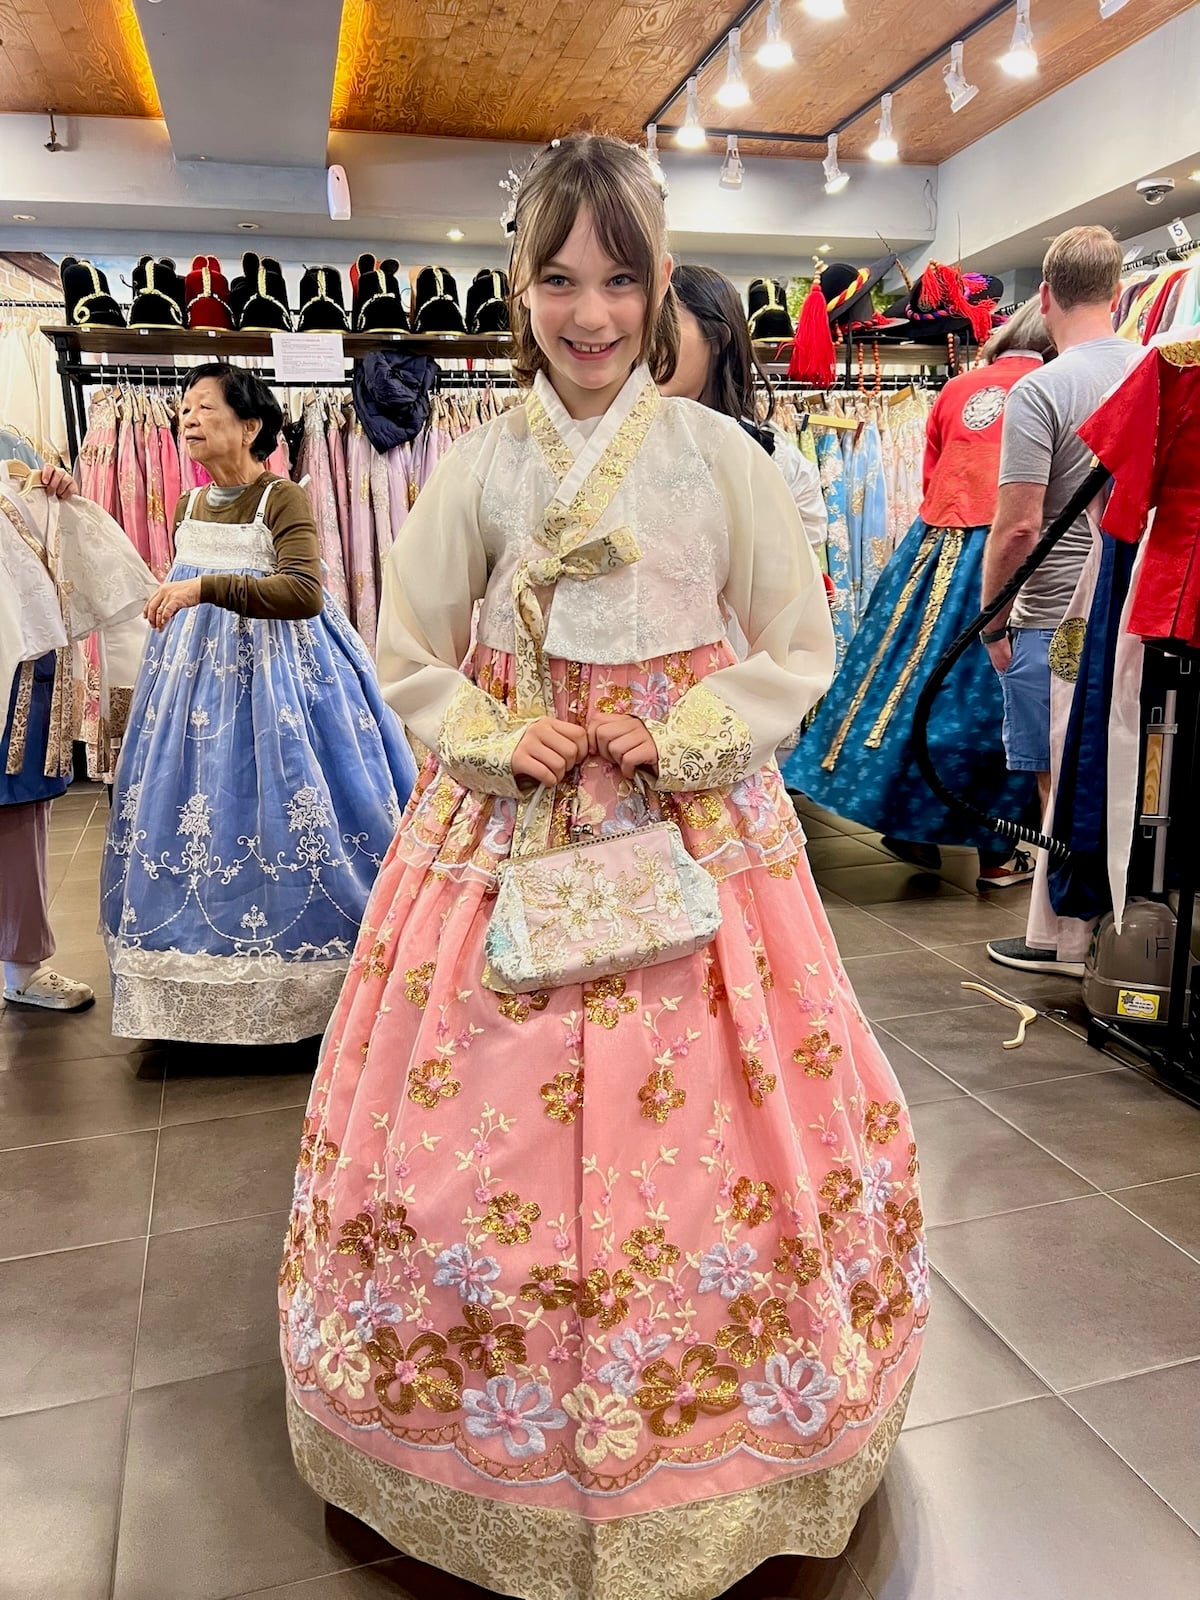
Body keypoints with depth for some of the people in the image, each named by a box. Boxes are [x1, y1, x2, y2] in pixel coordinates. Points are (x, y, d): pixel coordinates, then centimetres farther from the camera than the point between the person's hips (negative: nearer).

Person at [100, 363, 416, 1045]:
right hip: (200, 673, 7)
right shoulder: (188, 507, 13)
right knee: (195, 814, 6)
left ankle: (296, 980, 9)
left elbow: (303, 592, -26)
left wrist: (207, 588, -32)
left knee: (280, 815, -5)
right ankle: (210, 977, 20)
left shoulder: (285, 499, -10)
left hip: (276, 675, -7)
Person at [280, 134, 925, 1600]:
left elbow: (798, 653, 4)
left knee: (692, 1121, 4)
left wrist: (683, 739, -10)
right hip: (509, 818, 1)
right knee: (490, 1124, 7)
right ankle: (507, 1436, 35)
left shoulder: (720, 456, -1)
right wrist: (503, 740, -8)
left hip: (696, 818, -1)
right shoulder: (480, 465, 2)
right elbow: (408, 656, 8)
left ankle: (702, 1429, 33)